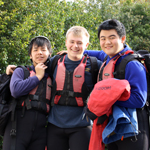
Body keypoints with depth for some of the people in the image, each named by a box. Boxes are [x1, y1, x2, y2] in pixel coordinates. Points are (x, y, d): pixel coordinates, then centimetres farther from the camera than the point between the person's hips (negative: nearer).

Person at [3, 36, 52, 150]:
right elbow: (15, 90, -9)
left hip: (40, 131, 3)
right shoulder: (21, 71, 7)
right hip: (19, 126, -3)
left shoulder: (51, 77, 17)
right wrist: (37, 76, -2)